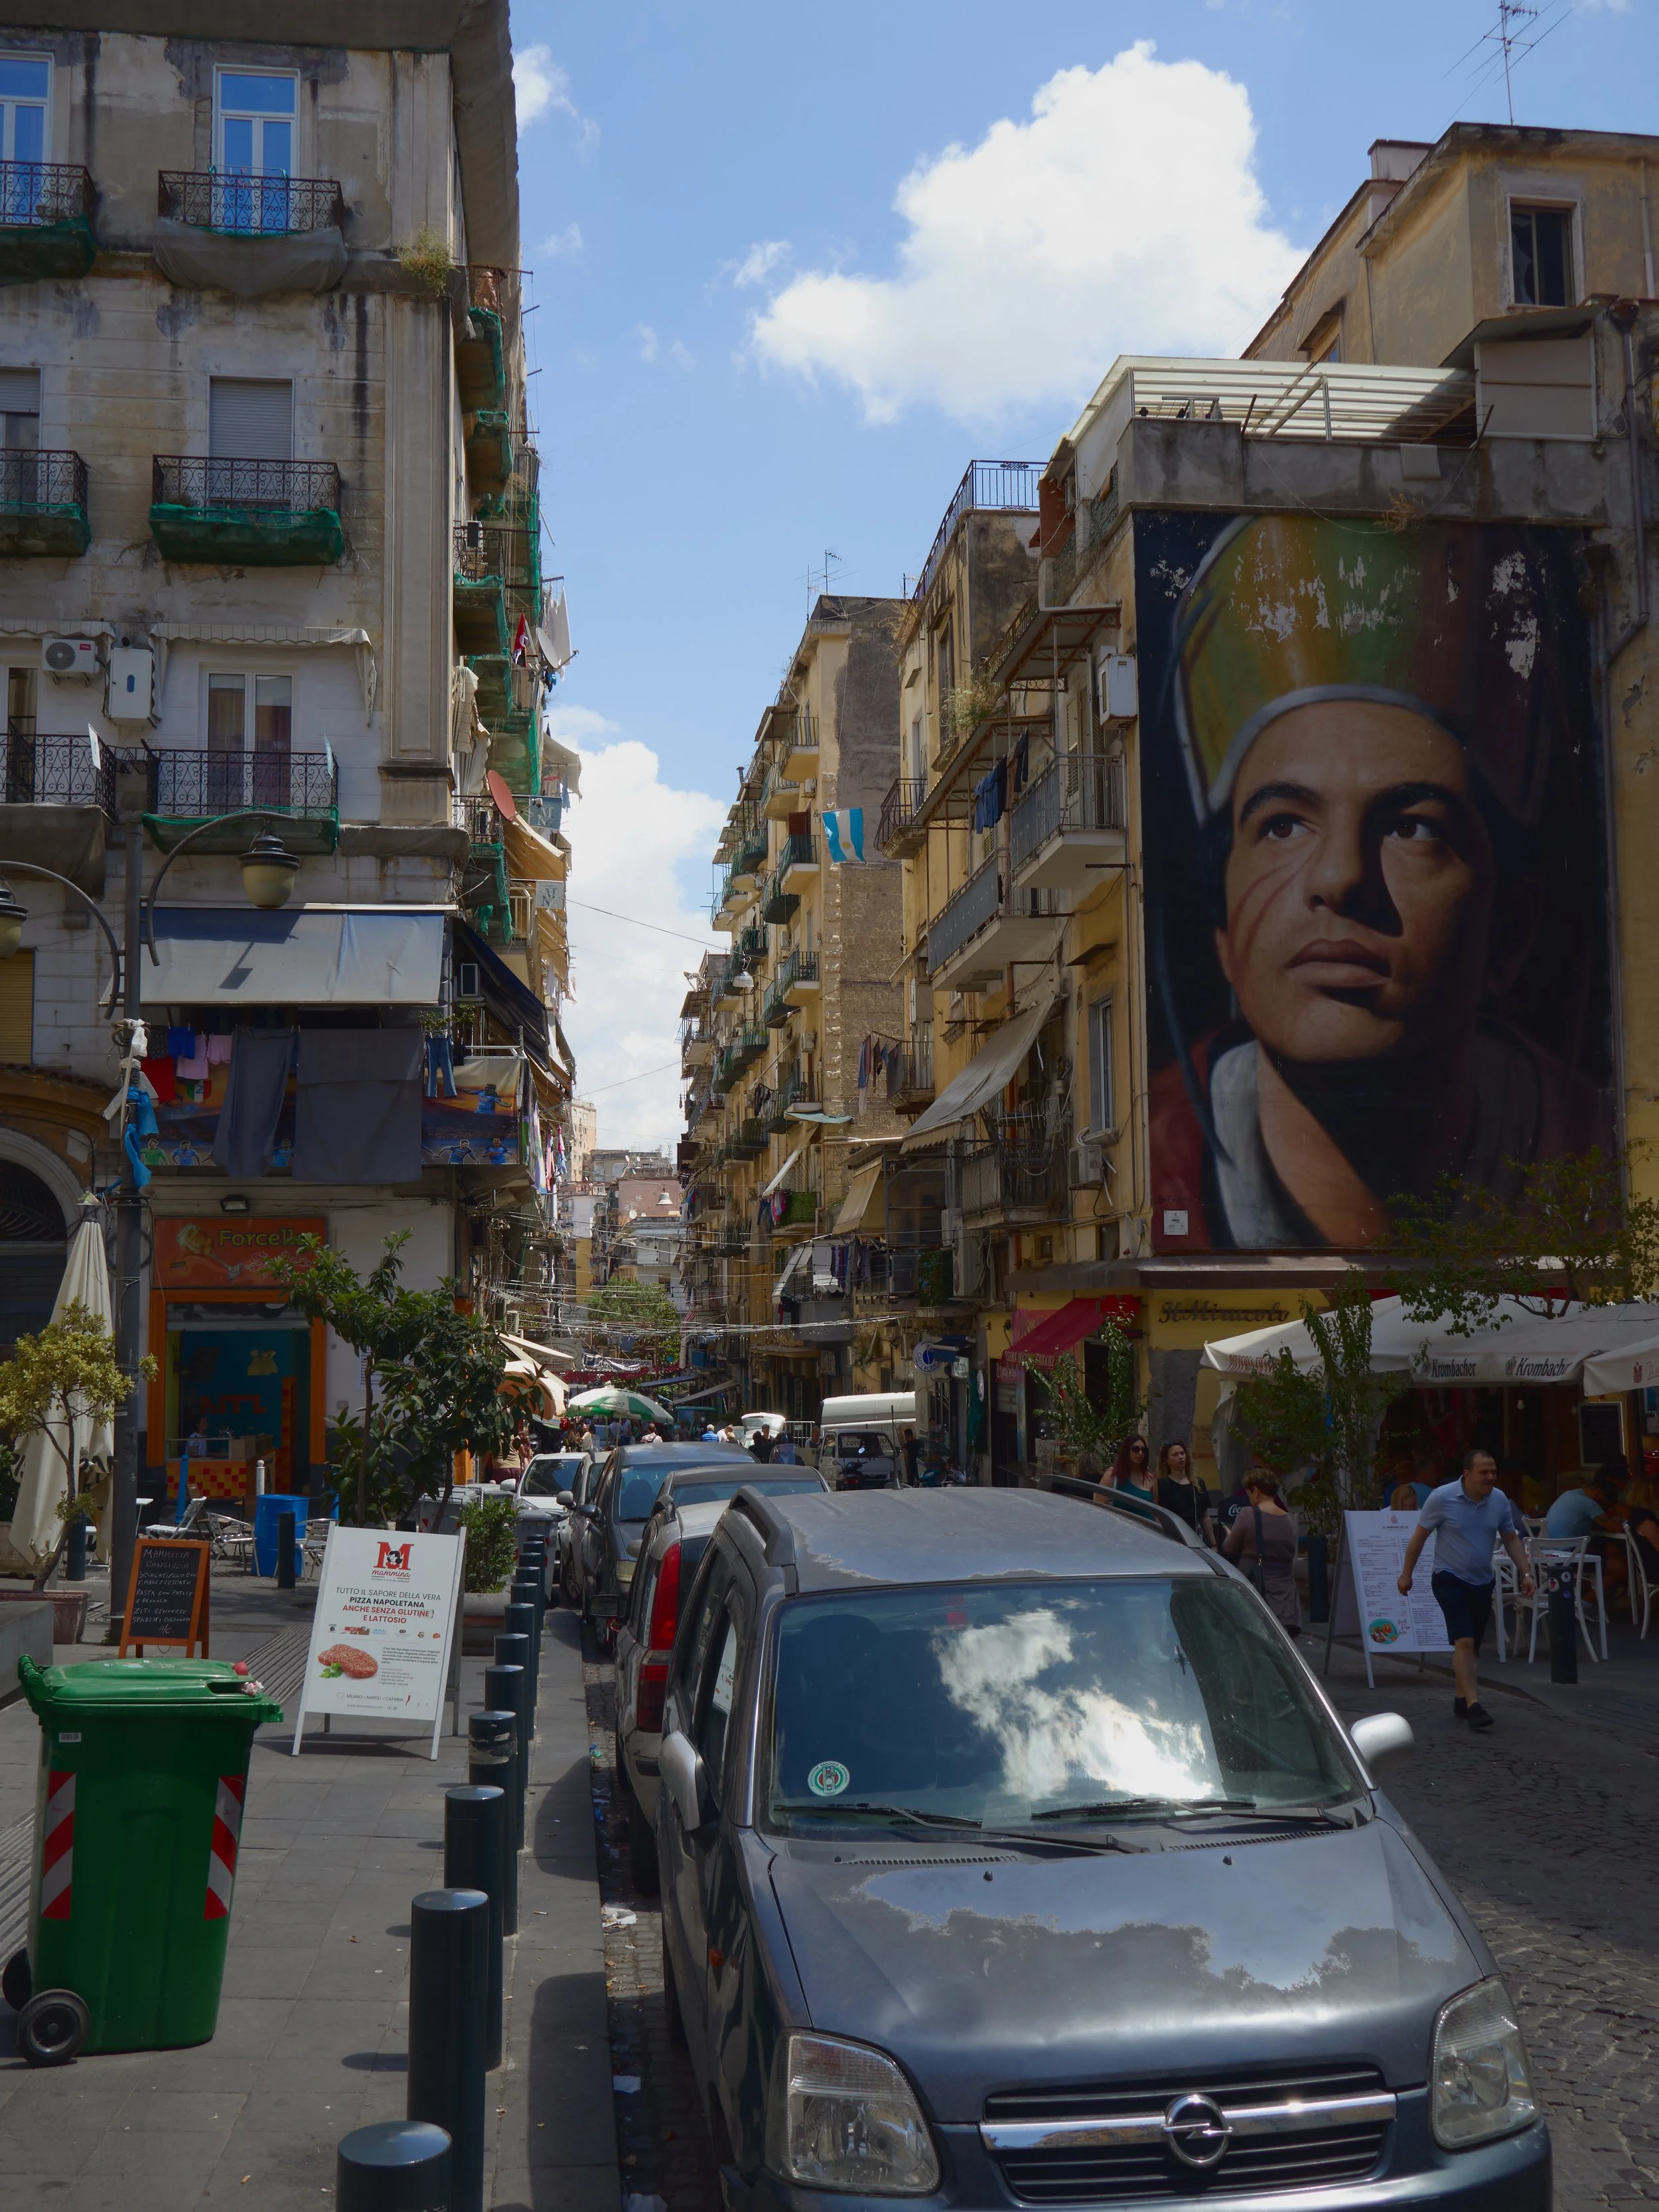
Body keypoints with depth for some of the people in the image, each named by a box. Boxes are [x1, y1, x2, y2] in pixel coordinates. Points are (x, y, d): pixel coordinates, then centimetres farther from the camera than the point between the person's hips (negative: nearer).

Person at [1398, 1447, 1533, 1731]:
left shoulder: (1499, 1500, -3)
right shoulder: (1442, 1498, -15)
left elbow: (1511, 1539, 10)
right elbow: (1419, 1537, -6)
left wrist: (1525, 1572, 0)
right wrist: (1406, 1574, -1)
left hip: (1483, 1581, 5)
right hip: (1450, 1579, -5)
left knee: (1473, 1646, 12)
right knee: (1464, 1642, -17)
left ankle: (1462, 1700, 25)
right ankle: (1473, 1705, -20)